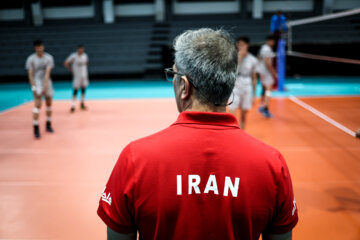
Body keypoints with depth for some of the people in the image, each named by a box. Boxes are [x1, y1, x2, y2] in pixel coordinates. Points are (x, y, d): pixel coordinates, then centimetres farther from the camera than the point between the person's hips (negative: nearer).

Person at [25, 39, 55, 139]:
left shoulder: (49, 58, -6)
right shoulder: (31, 59, -7)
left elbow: (47, 73, -15)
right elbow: (30, 74, -7)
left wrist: (45, 86, -24)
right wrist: (34, 87, -16)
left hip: (47, 82, 3)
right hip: (37, 82, -3)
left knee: (49, 104, 9)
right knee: (37, 105, -13)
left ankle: (48, 125, 23)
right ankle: (36, 128, -11)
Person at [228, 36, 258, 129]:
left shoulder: (252, 60, 2)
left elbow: (254, 78, 8)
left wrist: (254, 94, 8)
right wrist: (240, 57, -20)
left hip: (247, 89, 3)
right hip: (235, 88, -3)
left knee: (244, 115, 10)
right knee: (232, 114, -9)